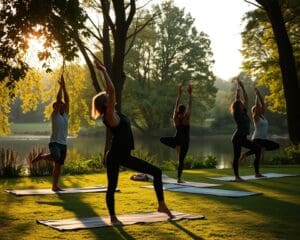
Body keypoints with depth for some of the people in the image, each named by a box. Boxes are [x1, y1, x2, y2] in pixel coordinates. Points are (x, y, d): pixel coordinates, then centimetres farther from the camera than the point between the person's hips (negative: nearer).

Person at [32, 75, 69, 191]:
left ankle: (55, 186, 13)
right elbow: (59, 99, -11)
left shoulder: (65, 114, 13)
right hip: (55, 142, -7)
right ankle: (41, 156, -3)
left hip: (63, 144, 7)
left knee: (58, 165, 7)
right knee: (56, 157, -33)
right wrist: (61, 86, -7)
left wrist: (64, 86, 5)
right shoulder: (55, 115, -3)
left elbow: (67, 100, 7)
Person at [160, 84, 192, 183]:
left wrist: (179, 94, 11)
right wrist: (189, 94, 2)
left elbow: (176, 105, 6)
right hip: (185, 140, -1)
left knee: (162, 139, 25)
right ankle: (179, 178, -1)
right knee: (181, 159, 1)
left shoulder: (175, 118, -3)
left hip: (177, 138, 1)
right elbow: (190, 105, -3)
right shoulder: (186, 118, -11)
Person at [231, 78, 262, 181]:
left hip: (243, 138, 9)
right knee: (236, 156, -6)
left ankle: (257, 173, 9)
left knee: (258, 149, 6)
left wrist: (242, 87, 13)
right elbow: (237, 98, -10)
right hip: (237, 138, -8)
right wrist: (238, 87, -3)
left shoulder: (244, 113, 12)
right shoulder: (236, 114, -7)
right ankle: (237, 176, 1)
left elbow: (246, 99, 13)